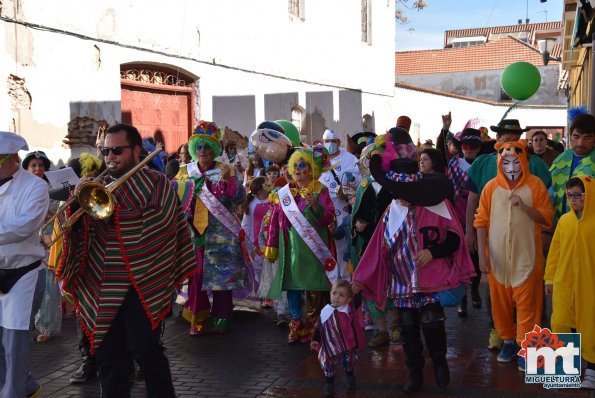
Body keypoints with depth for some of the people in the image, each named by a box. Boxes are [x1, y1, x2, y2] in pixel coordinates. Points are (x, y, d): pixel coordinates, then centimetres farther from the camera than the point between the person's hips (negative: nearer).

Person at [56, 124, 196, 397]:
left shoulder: (156, 183, 0)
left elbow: (156, 222, -17)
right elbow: (79, 230, 9)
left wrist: (113, 209, -21)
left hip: (141, 286, -5)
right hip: (101, 288, 5)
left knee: (146, 350, -6)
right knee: (108, 354, 11)